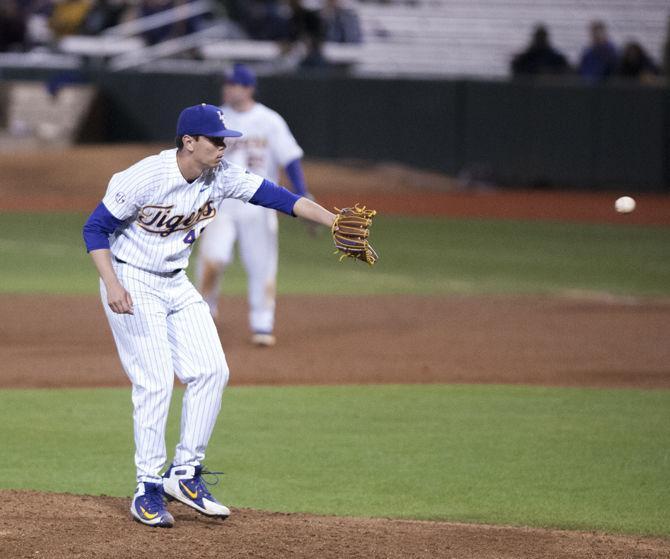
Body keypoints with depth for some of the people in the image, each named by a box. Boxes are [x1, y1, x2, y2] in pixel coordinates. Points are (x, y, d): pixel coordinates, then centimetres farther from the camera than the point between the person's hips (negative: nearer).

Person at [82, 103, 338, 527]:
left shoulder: (222, 177, -6)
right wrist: (112, 284, -28)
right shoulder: (144, 177, -23)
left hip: (177, 284, 7)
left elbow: (276, 196, -12)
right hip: (132, 283, -7)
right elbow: (96, 228, -16)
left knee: (211, 371, -2)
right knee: (155, 381, -11)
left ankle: (185, 474, 9)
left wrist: (336, 223, -25)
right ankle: (148, 489, 0)